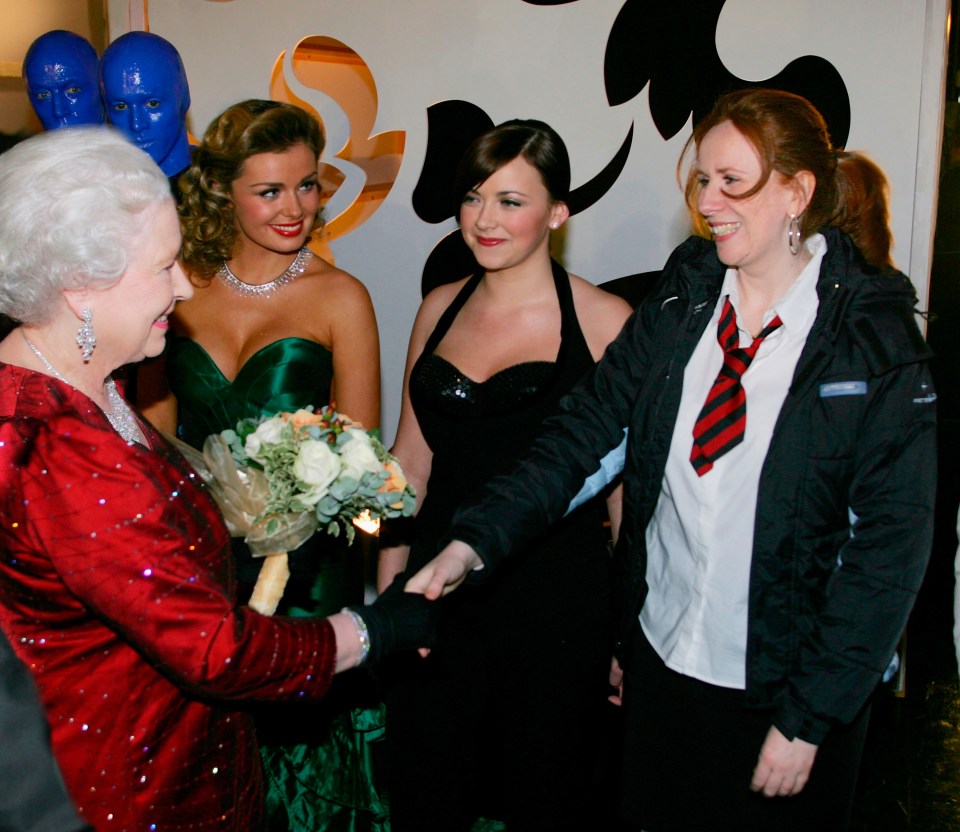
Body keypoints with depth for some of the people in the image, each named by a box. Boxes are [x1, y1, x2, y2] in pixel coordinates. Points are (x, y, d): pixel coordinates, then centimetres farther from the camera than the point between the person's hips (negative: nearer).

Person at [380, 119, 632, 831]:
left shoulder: (604, 321, -10)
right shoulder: (441, 308, 5)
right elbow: (411, 457, 11)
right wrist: (387, 586, 11)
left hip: (558, 602, -4)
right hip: (438, 590, 4)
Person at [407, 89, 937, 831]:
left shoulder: (878, 341, -13)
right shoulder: (681, 301, -1)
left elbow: (891, 548, -13)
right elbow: (588, 426, -6)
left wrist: (808, 716, -12)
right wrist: (476, 541, -19)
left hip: (782, 685, -3)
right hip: (661, 658, 4)